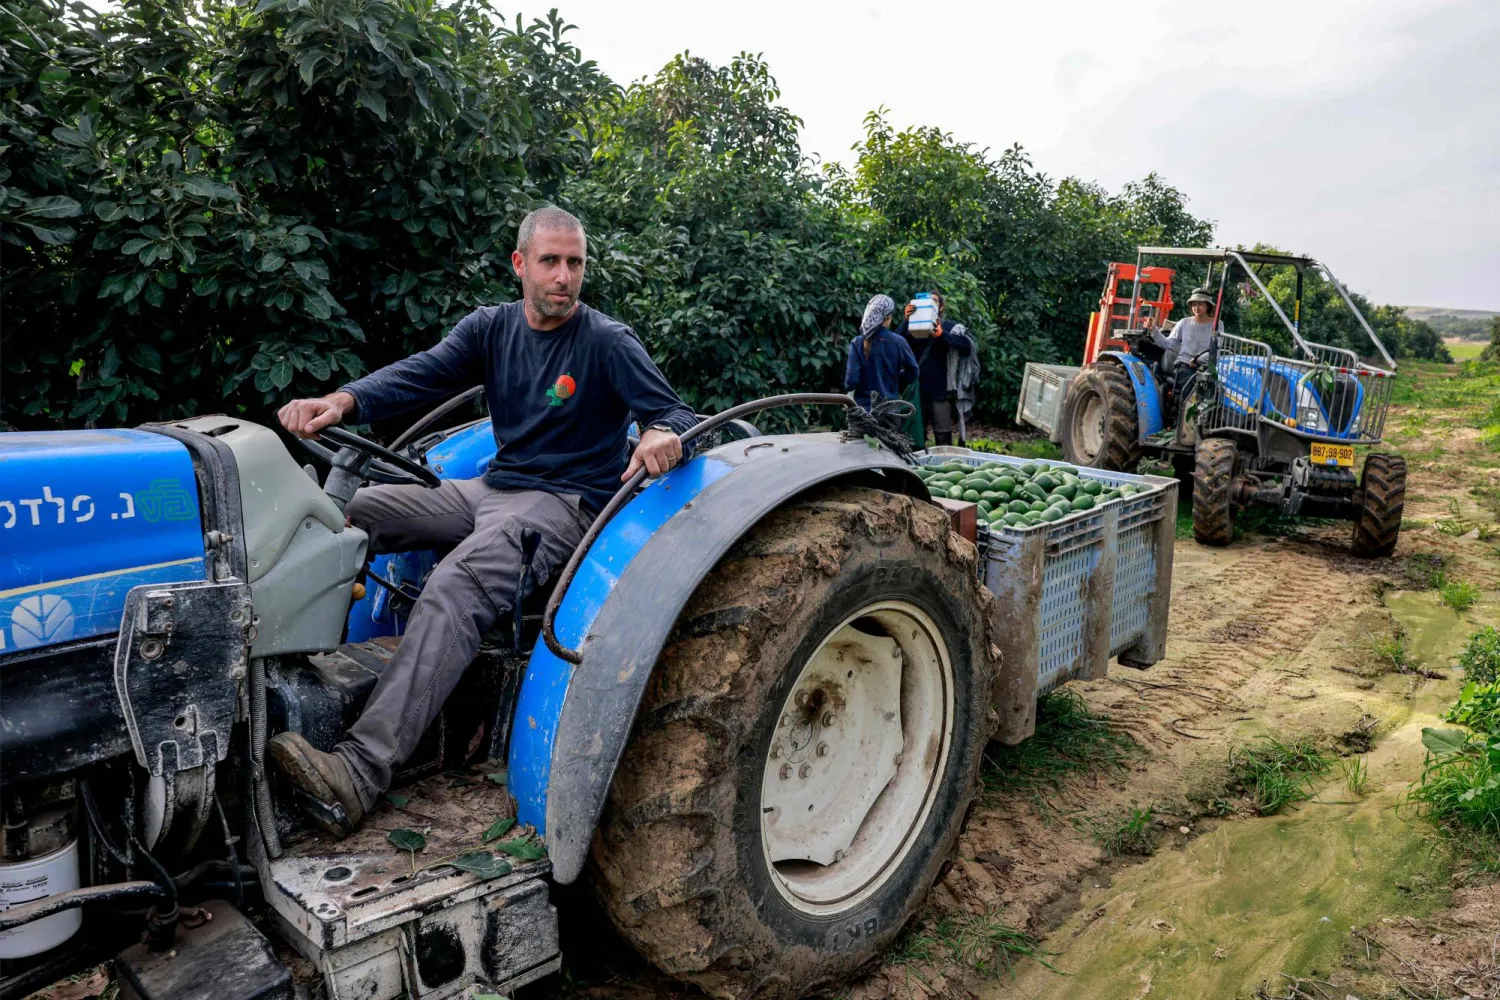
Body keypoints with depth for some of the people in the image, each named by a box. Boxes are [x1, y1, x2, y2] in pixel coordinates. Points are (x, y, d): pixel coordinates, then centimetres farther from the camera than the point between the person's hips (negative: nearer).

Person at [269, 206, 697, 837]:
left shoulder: (608, 342, -7)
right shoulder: (492, 327, 8)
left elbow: (677, 416, -11)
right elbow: (422, 374, -7)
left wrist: (664, 437, -38)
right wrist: (340, 402, -26)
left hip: (564, 503, -7)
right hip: (493, 488, 8)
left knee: (455, 589, -32)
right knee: (349, 511, 4)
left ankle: (362, 772, -38)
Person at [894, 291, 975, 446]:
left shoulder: (950, 327, 2)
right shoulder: (914, 326, 8)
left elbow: (968, 345, -16)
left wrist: (942, 334, -30)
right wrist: (906, 320, -24)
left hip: (940, 391, -2)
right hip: (917, 390, 2)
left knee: (943, 438, 0)